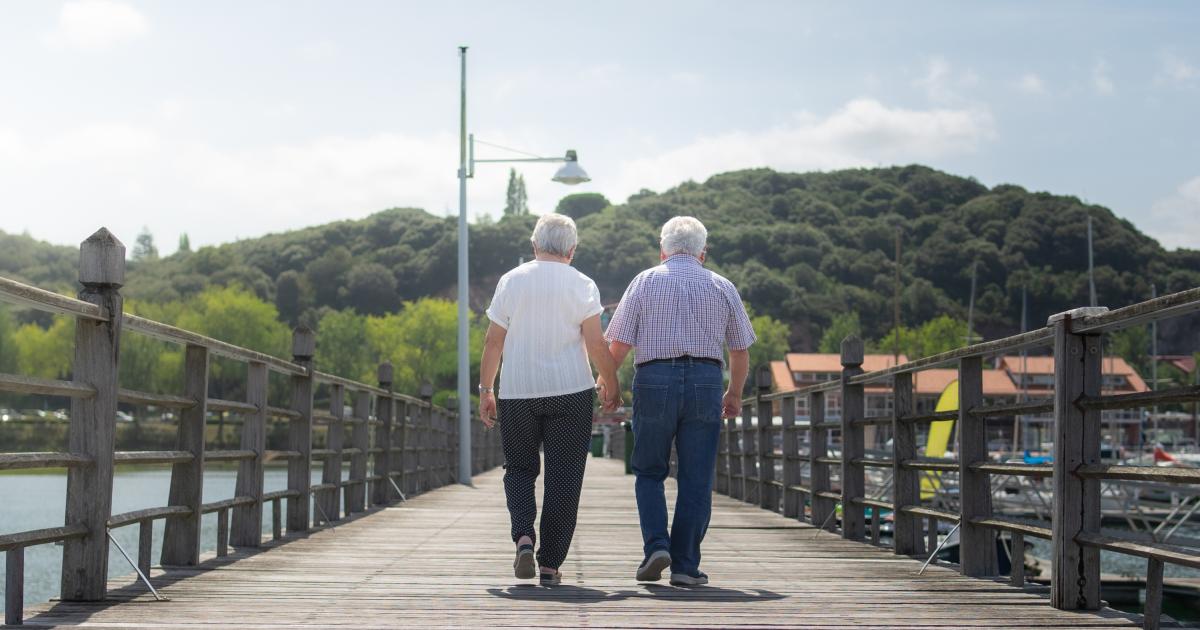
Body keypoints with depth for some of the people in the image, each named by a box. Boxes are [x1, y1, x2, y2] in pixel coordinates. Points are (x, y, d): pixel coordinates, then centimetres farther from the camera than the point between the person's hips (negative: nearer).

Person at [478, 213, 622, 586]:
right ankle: (550, 563, 4)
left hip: (517, 392, 1)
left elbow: (494, 342, 2)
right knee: (563, 476, 4)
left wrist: (485, 390, 9)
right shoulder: (582, 286, -1)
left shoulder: (511, 281, 3)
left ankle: (523, 535, -10)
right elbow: (596, 345, -6)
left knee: (519, 468, 14)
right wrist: (613, 387, 7)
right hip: (570, 392, -1)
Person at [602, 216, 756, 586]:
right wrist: (735, 393, 27)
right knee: (696, 480, 5)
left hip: (654, 379, -1)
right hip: (705, 380, 1)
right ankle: (685, 566, 3)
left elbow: (619, 342, 0)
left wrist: (606, 379, 17)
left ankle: (656, 545, -4)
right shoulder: (722, 288, 11)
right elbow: (741, 350, 13)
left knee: (649, 472, 13)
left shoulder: (645, 281, 6)